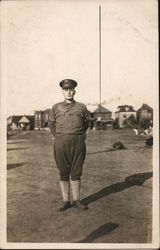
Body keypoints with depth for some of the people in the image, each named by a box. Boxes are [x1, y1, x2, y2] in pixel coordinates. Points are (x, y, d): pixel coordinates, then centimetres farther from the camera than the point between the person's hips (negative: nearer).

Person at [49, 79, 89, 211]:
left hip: (78, 142, 0)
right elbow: (52, 124, 21)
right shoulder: (56, 107, 8)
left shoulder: (82, 107, 9)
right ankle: (66, 201, 13)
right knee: (63, 173, 4)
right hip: (61, 143, 0)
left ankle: (76, 200, 15)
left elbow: (86, 123, 23)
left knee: (76, 173, 5)